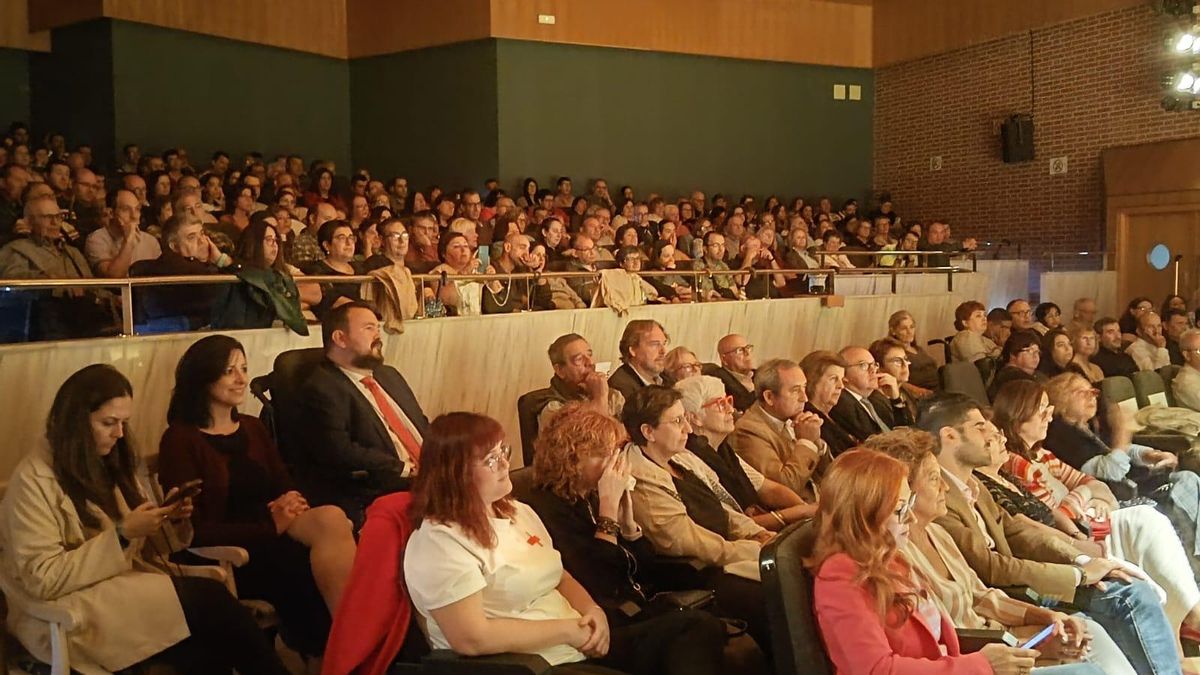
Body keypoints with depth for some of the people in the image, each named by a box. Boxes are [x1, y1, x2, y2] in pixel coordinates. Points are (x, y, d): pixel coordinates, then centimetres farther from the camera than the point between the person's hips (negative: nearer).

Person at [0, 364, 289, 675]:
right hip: (67, 616, -6)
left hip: (128, 590, 6)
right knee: (207, 597, -25)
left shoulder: (113, 463, 12)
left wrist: (170, 519, -5)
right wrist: (121, 535, -21)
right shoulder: (33, 479, -10)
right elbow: (42, 579, -15)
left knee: (210, 649, -26)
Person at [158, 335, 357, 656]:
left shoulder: (253, 428, 21)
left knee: (332, 518, -29)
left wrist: (292, 503, -8)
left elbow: (286, 486, 18)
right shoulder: (181, 440, 0)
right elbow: (193, 531, -7)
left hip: (277, 537, 6)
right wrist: (271, 526, -15)